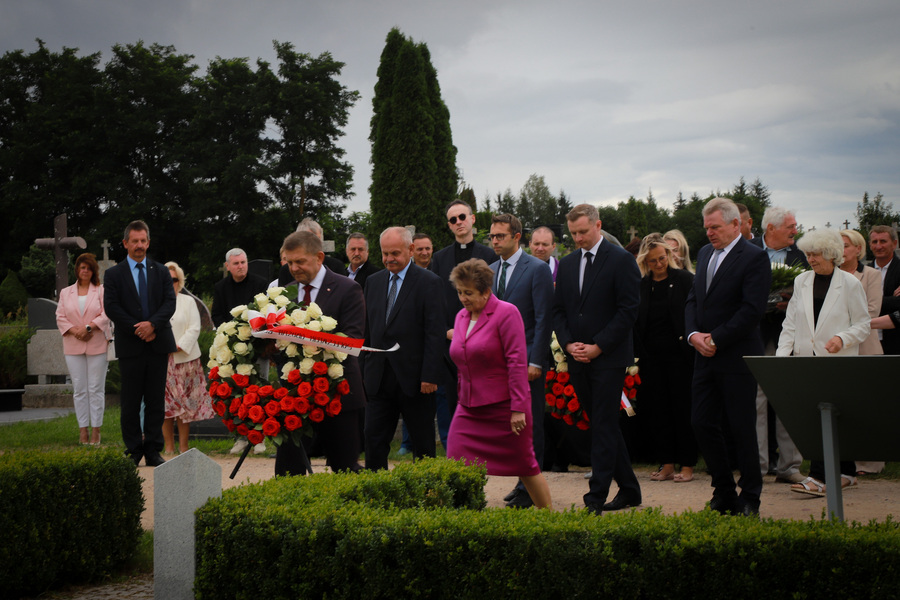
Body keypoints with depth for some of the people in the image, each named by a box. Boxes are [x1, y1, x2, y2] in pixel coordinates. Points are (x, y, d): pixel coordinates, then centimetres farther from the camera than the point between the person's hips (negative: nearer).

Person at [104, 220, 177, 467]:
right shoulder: (114, 275, 5)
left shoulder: (161, 272, 11)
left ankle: (153, 451, 9)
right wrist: (138, 330, -13)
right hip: (130, 346, -2)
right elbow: (112, 308, -4)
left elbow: (170, 302, 1)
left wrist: (153, 323, -16)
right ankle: (133, 451, 9)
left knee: (156, 400, 4)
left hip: (158, 344, 2)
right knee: (130, 402, 2)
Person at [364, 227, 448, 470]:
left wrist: (430, 375, -16)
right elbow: (368, 329, 16)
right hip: (379, 377, 5)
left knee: (423, 443, 6)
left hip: (414, 378, -5)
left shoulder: (429, 283, -6)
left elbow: (436, 333, -11)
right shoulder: (374, 282, 12)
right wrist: (365, 368, 9)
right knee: (374, 439, 1)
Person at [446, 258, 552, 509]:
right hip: (469, 408, 6)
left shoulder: (506, 313, -11)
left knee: (524, 465, 5)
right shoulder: (461, 317, 11)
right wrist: (461, 396, 17)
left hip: (504, 406, -6)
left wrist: (518, 408, -19)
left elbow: (517, 362, -15)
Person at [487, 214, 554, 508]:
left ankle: (530, 489, 5)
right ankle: (524, 482, 17)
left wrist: (535, 361, -15)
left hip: (527, 359, -6)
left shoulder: (537, 269, -7)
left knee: (530, 425, -2)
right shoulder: (491, 271, 13)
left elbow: (544, 319, -11)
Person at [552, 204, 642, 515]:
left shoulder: (621, 260, -5)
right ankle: (629, 490, 21)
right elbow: (558, 310, 14)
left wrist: (598, 346, -14)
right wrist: (569, 343, -3)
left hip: (609, 358, -6)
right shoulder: (567, 264, 13)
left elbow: (628, 309, -10)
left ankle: (596, 498, -8)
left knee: (604, 426, -7)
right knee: (603, 424, 11)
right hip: (578, 360, 6)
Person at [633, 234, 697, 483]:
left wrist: (691, 339, -13)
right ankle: (667, 463, 15)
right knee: (656, 409, 6)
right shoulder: (641, 286, 7)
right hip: (651, 357, 4)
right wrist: (638, 354, 1)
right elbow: (636, 324, 10)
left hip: (679, 355, -4)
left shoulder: (685, 280, -3)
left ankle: (687, 465, 7)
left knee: (683, 407, 0)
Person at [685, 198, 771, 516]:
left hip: (737, 358, -7)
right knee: (702, 424, 5)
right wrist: (693, 334, -2)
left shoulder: (754, 258, -9)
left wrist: (716, 339, -15)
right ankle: (724, 493, 18)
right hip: (705, 358, 7)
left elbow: (752, 310, -16)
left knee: (742, 428, 0)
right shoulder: (705, 253, 14)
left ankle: (749, 499, 11)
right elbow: (692, 299, 16)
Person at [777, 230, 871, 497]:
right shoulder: (801, 281, 10)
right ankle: (846, 473, 19)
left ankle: (820, 477, -17)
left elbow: (862, 324, 1)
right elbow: (790, 322, 12)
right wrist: (783, 352, 1)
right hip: (806, 359, 4)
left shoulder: (850, 284, -2)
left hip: (838, 360, -4)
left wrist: (842, 339, -17)